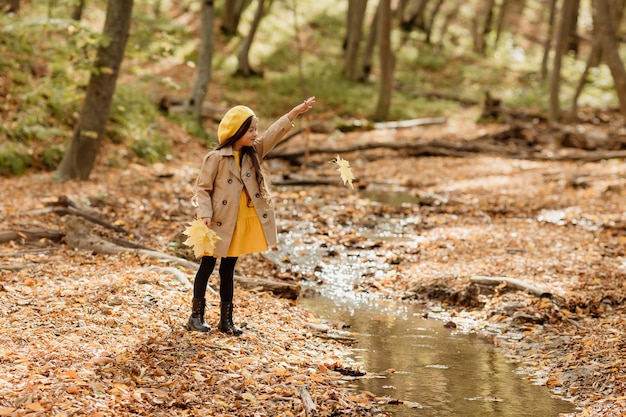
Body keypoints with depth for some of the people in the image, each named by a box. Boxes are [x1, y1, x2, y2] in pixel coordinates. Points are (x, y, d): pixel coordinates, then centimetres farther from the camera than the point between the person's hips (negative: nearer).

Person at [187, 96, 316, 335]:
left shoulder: (253, 153, 4)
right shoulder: (216, 158, -14)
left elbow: (274, 134, -3)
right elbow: (203, 188, -11)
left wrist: (295, 113, -13)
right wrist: (205, 214, -21)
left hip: (244, 223, 6)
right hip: (221, 223, -6)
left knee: (228, 269, 14)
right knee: (207, 267, 6)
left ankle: (226, 319, 17)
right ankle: (196, 316, 13)